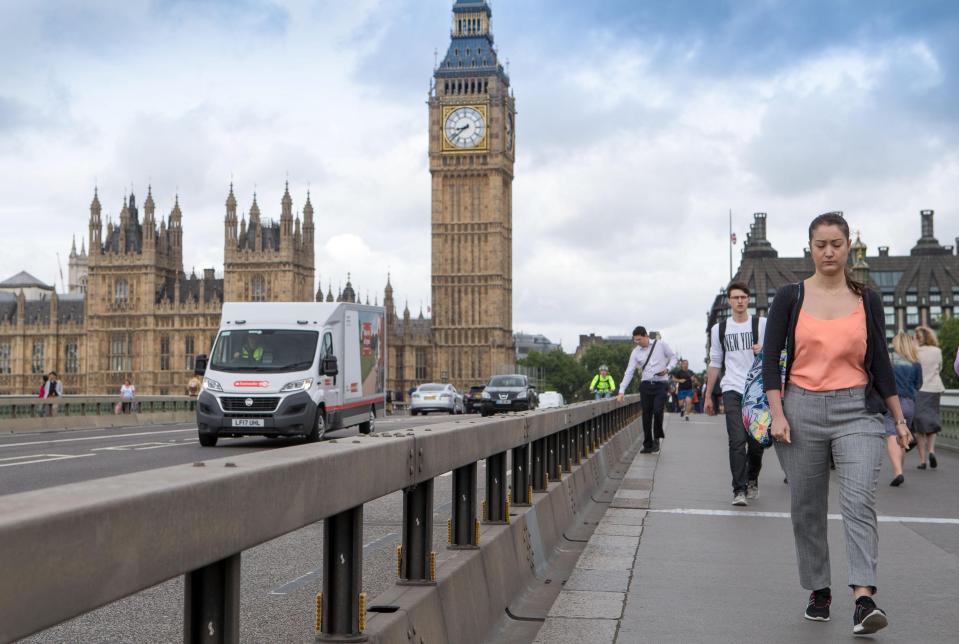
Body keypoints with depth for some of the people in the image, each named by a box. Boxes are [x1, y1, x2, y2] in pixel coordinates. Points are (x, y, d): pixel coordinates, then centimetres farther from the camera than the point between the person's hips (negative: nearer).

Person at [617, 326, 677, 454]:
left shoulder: (661, 345, 0)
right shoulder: (636, 352, 5)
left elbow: (673, 357, 10)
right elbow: (629, 372, 3)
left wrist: (667, 369, -10)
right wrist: (622, 391, -4)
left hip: (661, 383, -2)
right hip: (646, 385, 3)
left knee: (657, 411, -16)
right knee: (646, 415, 1)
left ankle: (657, 438, 7)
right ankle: (647, 445, 9)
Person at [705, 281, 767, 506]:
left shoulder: (761, 324, 5)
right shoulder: (719, 329, 12)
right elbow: (715, 364, 17)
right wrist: (708, 396, 15)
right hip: (732, 390, 0)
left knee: (756, 441, 4)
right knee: (737, 441, -11)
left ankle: (752, 481, 27)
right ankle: (739, 490, -11)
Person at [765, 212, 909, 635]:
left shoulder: (867, 300, 6)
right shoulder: (790, 297, 3)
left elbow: (880, 362, 11)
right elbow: (770, 358, 2)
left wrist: (899, 419, 11)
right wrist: (777, 414, -7)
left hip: (857, 410, 0)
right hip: (803, 410, 1)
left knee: (860, 501, -16)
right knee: (806, 509, 7)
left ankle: (864, 600, -23)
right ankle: (818, 593, 22)